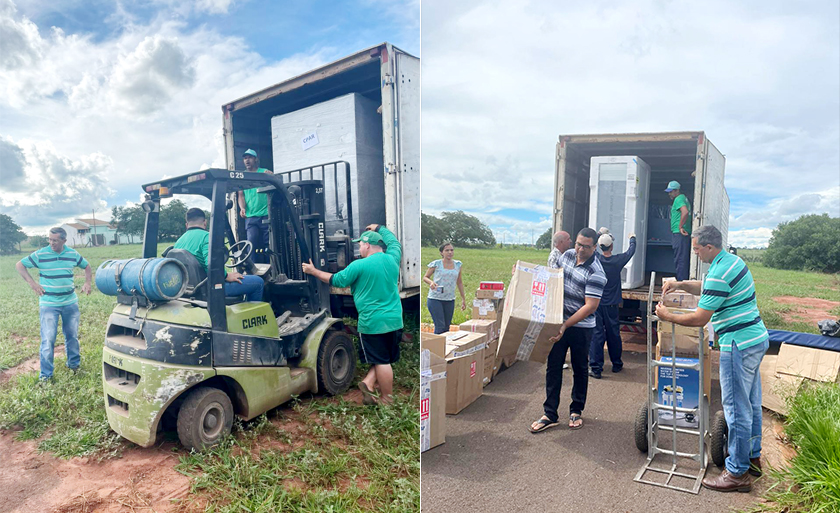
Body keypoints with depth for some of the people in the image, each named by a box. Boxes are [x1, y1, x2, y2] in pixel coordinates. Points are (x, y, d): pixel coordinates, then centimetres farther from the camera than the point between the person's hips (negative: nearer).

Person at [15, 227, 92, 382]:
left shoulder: (73, 254, 1)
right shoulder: (40, 254, -7)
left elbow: (86, 266, 16)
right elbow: (19, 265, 0)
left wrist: (87, 283, 1)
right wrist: (32, 283, -13)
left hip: (70, 302, 3)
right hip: (48, 304, -3)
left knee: (72, 335, 13)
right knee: (48, 339, -4)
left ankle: (74, 364, 31)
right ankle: (45, 375, 6)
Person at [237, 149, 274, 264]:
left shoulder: (265, 172, 4)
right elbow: (241, 194, 12)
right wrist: (242, 208, -5)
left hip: (266, 215, -2)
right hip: (251, 217, 3)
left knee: (268, 244, -1)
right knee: (252, 244, -4)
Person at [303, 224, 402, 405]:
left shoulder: (359, 265, -10)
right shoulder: (392, 258, 4)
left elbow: (336, 280, 0)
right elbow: (394, 242, 25)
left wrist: (314, 271, 14)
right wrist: (378, 228, 40)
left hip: (372, 321, -4)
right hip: (394, 320, 4)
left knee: (381, 361, 3)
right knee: (384, 359, 16)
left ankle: (386, 400, 7)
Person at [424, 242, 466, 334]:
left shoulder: (458, 264, 8)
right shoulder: (436, 264, -4)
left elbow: (459, 283, 16)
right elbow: (425, 277, 4)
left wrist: (463, 299, 15)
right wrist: (431, 282, -19)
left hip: (450, 300, 4)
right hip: (435, 299, -4)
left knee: (447, 327, 7)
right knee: (440, 326, -11)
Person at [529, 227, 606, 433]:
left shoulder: (596, 274, -19)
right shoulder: (568, 255, 1)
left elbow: (590, 307, -23)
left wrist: (565, 325, -28)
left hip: (581, 327, -5)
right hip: (558, 322, 5)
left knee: (580, 369, 12)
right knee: (553, 367, 6)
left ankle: (576, 411, 30)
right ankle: (550, 415, 14)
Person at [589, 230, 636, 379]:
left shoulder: (595, 259, -9)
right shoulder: (618, 260, -8)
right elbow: (631, 251, 13)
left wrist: (600, 234, 27)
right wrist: (632, 238, 33)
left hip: (596, 304, -1)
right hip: (612, 305, 1)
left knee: (596, 335, -1)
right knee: (614, 334, 14)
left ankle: (595, 368, -2)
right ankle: (617, 364, 30)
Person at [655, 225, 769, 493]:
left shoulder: (719, 273, -22)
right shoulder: (733, 260, 10)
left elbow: (699, 319, -19)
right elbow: (707, 288, 25)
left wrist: (668, 316, -7)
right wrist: (680, 284, 10)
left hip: (740, 345, -11)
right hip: (757, 339, 11)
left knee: (736, 408, -2)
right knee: (751, 403, 20)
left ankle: (738, 473, 9)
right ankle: (753, 457, 34)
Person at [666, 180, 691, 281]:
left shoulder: (678, 199, -9)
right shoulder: (684, 198, 22)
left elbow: (685, 212, -26)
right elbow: (687, 213, 27)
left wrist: (680, 227, -21)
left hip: (680, 234, -10)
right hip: (685, 234, 10)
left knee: (680, 260, -10)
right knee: (684, 260, 12)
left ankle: (681, 282, -9)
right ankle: (685, 281, 17)